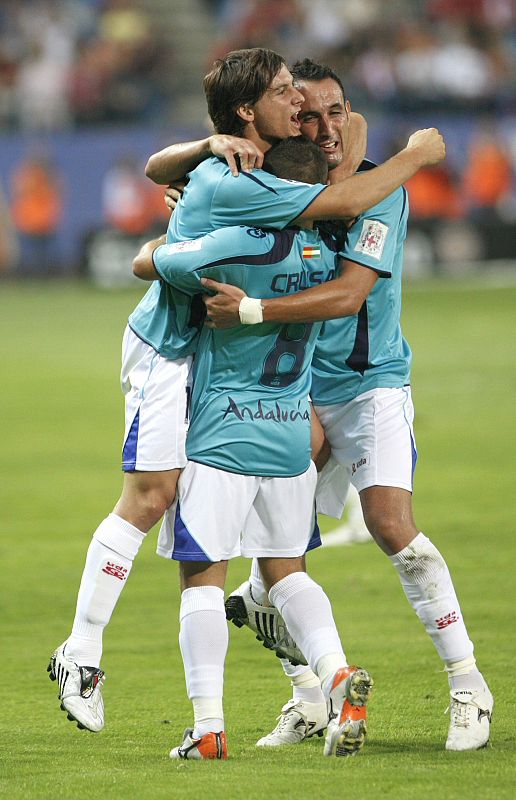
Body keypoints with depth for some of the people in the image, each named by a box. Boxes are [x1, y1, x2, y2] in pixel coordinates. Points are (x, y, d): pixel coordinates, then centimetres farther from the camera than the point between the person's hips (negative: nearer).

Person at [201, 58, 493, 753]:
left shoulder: (377, 190, -14)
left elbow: (350, 293, -25)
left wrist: (251, 310, -36)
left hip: (370, 383, -5)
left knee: (391, 522, -22)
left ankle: (469, 692, -13)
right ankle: (309, 701, 15)